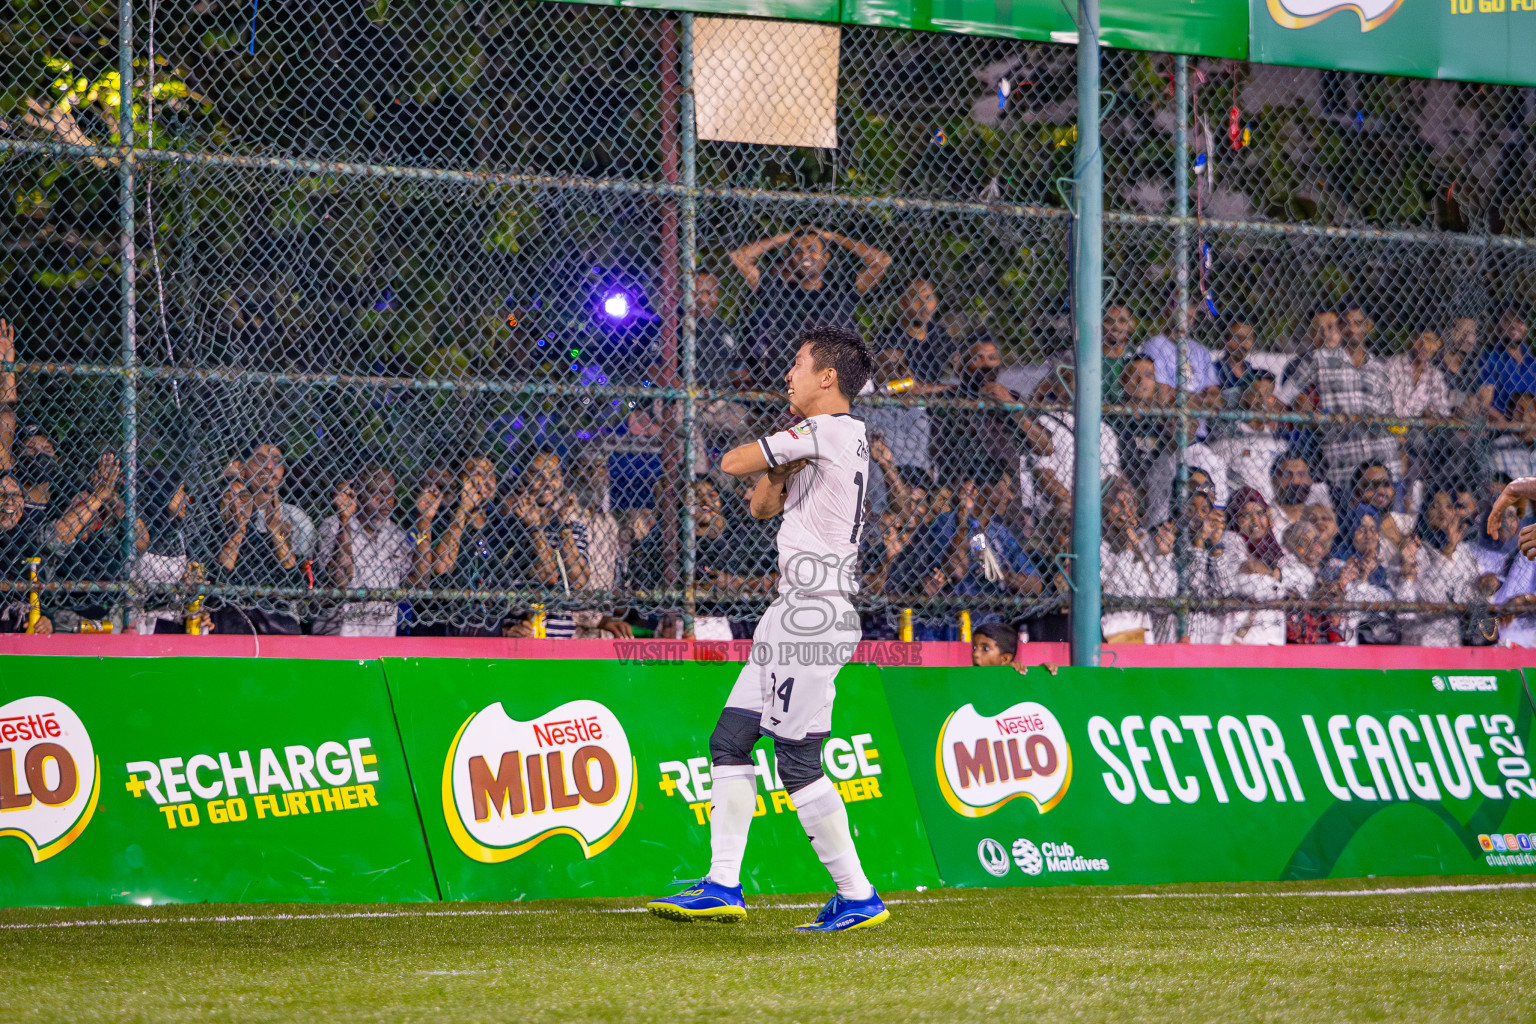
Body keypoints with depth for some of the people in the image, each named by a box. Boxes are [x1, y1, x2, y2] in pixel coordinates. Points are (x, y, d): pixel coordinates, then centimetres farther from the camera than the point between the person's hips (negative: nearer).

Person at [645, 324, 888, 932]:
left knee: (798, 761, -10)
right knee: (730, 739, 9)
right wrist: (780, 461, 5)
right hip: (795, 610, 11)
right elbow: (763, 506, 22)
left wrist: (776, 451, 10)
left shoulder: (831, 431, -12)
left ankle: (857, 896, -6)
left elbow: (733, 463, -9)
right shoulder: (832, 440, 19)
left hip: (813, 611, -11)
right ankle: (722, 887, 9)